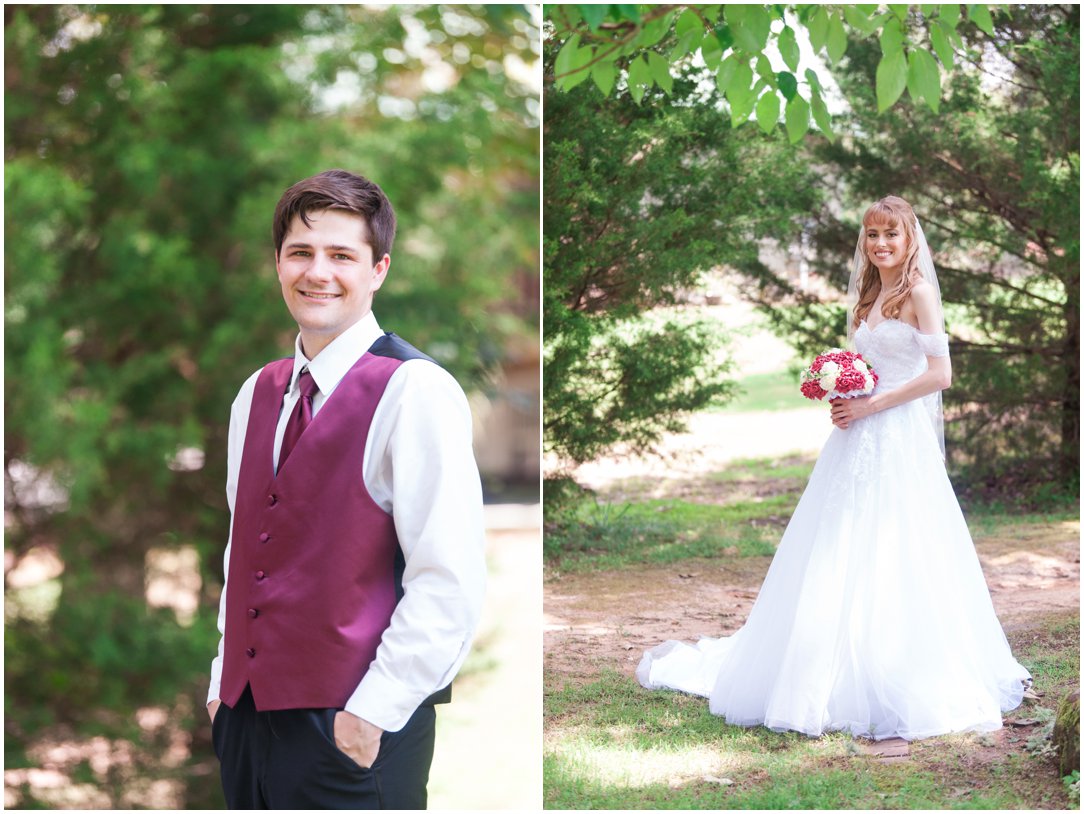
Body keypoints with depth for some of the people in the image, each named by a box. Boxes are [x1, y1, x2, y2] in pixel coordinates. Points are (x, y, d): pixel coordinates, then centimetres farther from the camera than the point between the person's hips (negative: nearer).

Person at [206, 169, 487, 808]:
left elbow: (450, 582, -16)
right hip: (247, 714, 6)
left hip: (354, 734, -6)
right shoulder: (257, 394, 12)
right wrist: (226, 678, 13)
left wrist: (373, 712, -16)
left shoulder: (415, 391, -11)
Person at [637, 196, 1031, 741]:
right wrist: (843, 396, 2)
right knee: (837, 564, 7)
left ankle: (898, 689, 2)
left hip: (899, 440, -7)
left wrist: (871, 405, -14)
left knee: (892, 566, -6)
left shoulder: (918, 292, -6)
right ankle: (837, 678, 17)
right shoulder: (867, 297, 17)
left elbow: (939, 374, -13)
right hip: (856, 440, 7)